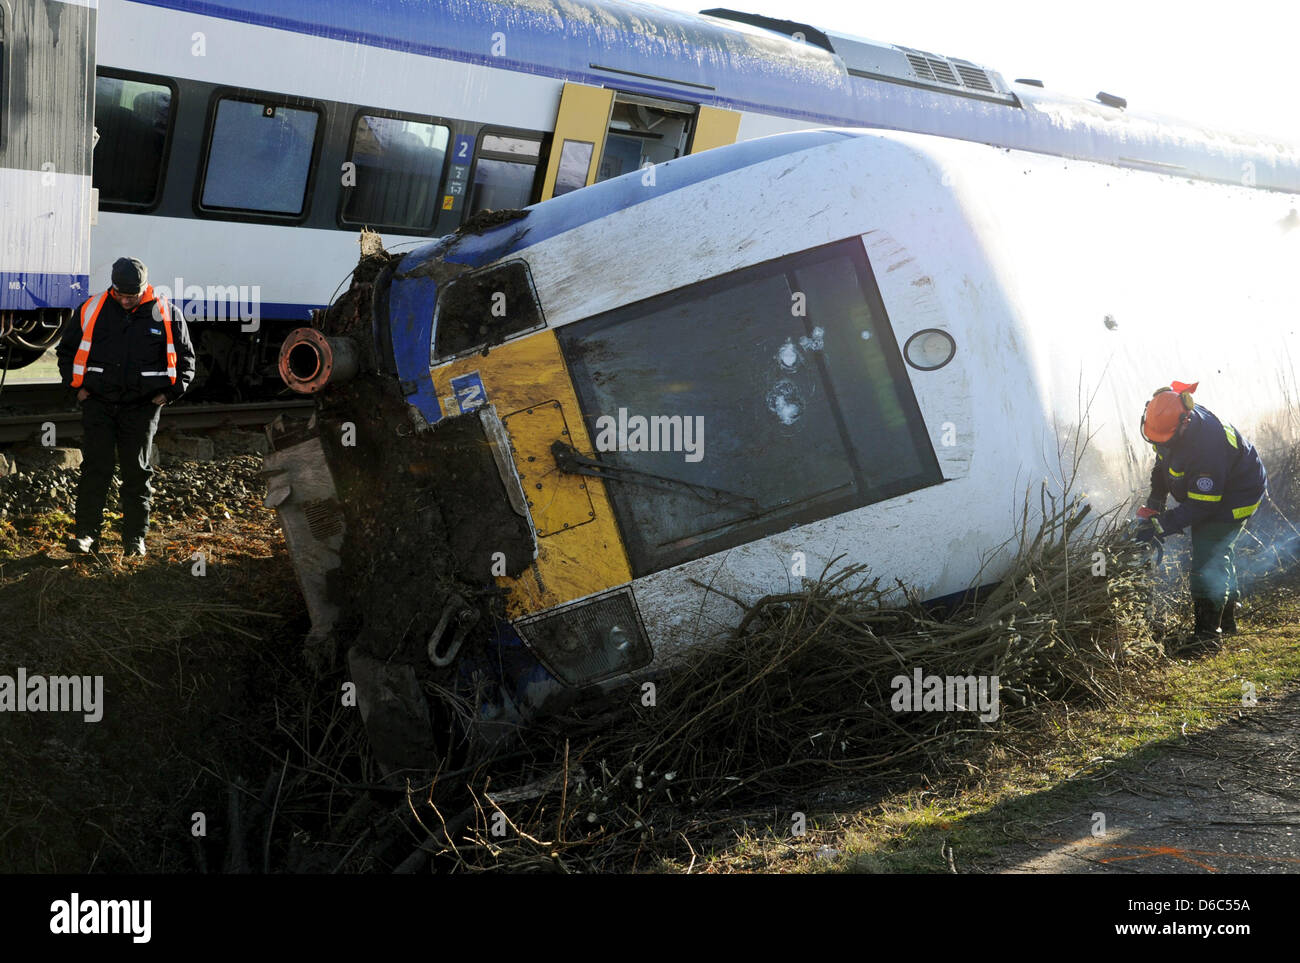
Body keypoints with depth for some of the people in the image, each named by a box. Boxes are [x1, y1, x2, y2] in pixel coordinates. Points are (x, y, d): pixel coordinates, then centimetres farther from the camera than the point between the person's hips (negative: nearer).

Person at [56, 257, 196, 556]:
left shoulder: (167, 315, 0)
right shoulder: (91, 310, 2)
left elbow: (185, 359, 10)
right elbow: (66, 350, 15)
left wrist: (169, 392, 0)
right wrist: (77, 386, 5)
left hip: (142, 407, 0)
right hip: (97, 403, 1)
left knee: (138, 472, 4)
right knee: (94, 468, -2)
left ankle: (135, 537, 12)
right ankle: (86, 533, 4)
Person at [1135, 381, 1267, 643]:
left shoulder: (1205, 445, -41)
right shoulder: (1168, 420, -14)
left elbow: (1201, 505, -35)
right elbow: (1163, 463, 7)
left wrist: (1160, 526, -35)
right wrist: (1155, 500, -1)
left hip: (1236, 498, -10)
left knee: (1210, 560, -15)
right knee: (1221, 553, 21)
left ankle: (1206, 631, -9)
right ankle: (1226, 620, 37)